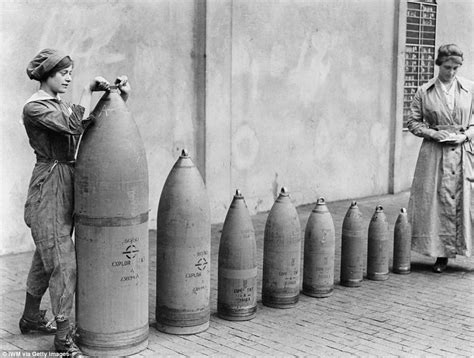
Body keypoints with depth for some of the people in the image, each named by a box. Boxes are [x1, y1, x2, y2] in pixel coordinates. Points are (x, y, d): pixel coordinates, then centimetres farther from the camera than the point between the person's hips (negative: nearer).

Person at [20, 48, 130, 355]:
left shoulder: (63, 106, 14)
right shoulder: (34, 108, -12)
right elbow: (75, 126, -26)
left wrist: (121, 97, -6)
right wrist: (89, 90, -17)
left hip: (67, 187, 9)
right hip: (48, 188, -9)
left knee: (47, 256, 19)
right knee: (63, 263, -8)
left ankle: (31, 318, 35)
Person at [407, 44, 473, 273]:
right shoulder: (424, 92, 2)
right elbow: (413, 122, 7)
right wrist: (431, 133, -8)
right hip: (435, 153, 0)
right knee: (437, 201, 1)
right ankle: (441, 255, 11)